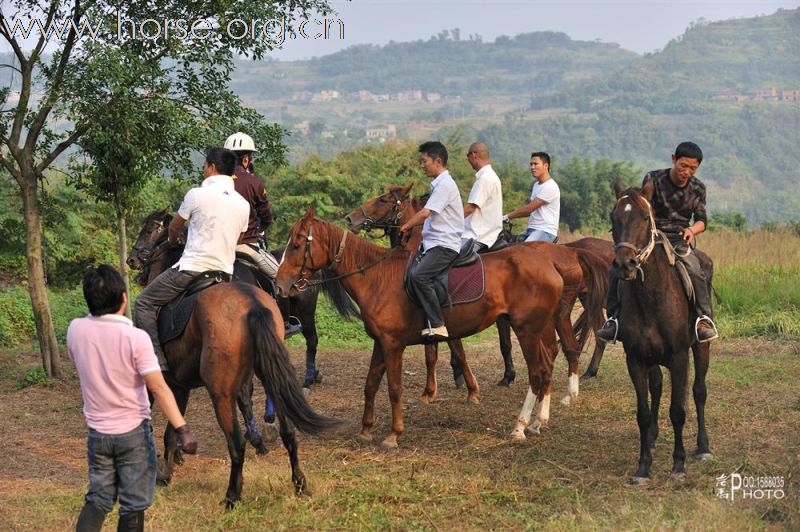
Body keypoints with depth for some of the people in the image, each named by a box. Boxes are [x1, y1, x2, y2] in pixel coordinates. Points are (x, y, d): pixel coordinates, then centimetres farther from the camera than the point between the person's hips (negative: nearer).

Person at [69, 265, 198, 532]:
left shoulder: (75, 330, -9)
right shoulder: (136, 338, -21)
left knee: (98, 499, 18)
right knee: (134, 504, 9)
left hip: (97, 431, 4)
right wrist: (183, 429, -20)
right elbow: (159, 389, -22)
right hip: (133, 432, -4)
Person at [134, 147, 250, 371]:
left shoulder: (197, 194, -6)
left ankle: (157, 361, -7)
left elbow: (174, 227, 10)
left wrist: (172, 240, 33)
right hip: (225, 272, 6)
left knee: (145, 302, 5)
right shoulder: (243, 204, 8)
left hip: (192, 267, -6)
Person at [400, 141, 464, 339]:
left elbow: (425, 213, -17)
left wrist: (406, 226, -2)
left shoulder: (445, 184, -12)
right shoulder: (439, 184, 19)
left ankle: (438, 326, -29)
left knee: (419, 276, -29)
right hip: (432, 243, 11)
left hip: (445, 245, -11)